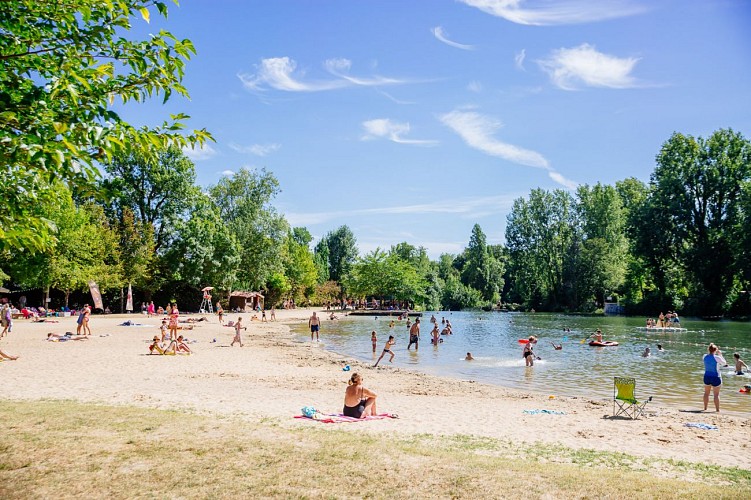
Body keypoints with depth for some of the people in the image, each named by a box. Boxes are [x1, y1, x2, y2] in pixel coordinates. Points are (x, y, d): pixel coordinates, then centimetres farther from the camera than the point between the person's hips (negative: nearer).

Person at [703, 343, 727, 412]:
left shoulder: (705, 356, -4)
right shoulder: (717, 358, -17)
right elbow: (724, 363, 1)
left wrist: (708, 352, 18)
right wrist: (720, 355, 7)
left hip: (707, 377, 5)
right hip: (715, 377, -5)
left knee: (706, 393, 17)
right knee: (716, 394, 3)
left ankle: (705, 408, 25)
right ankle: (717, 410, 5)